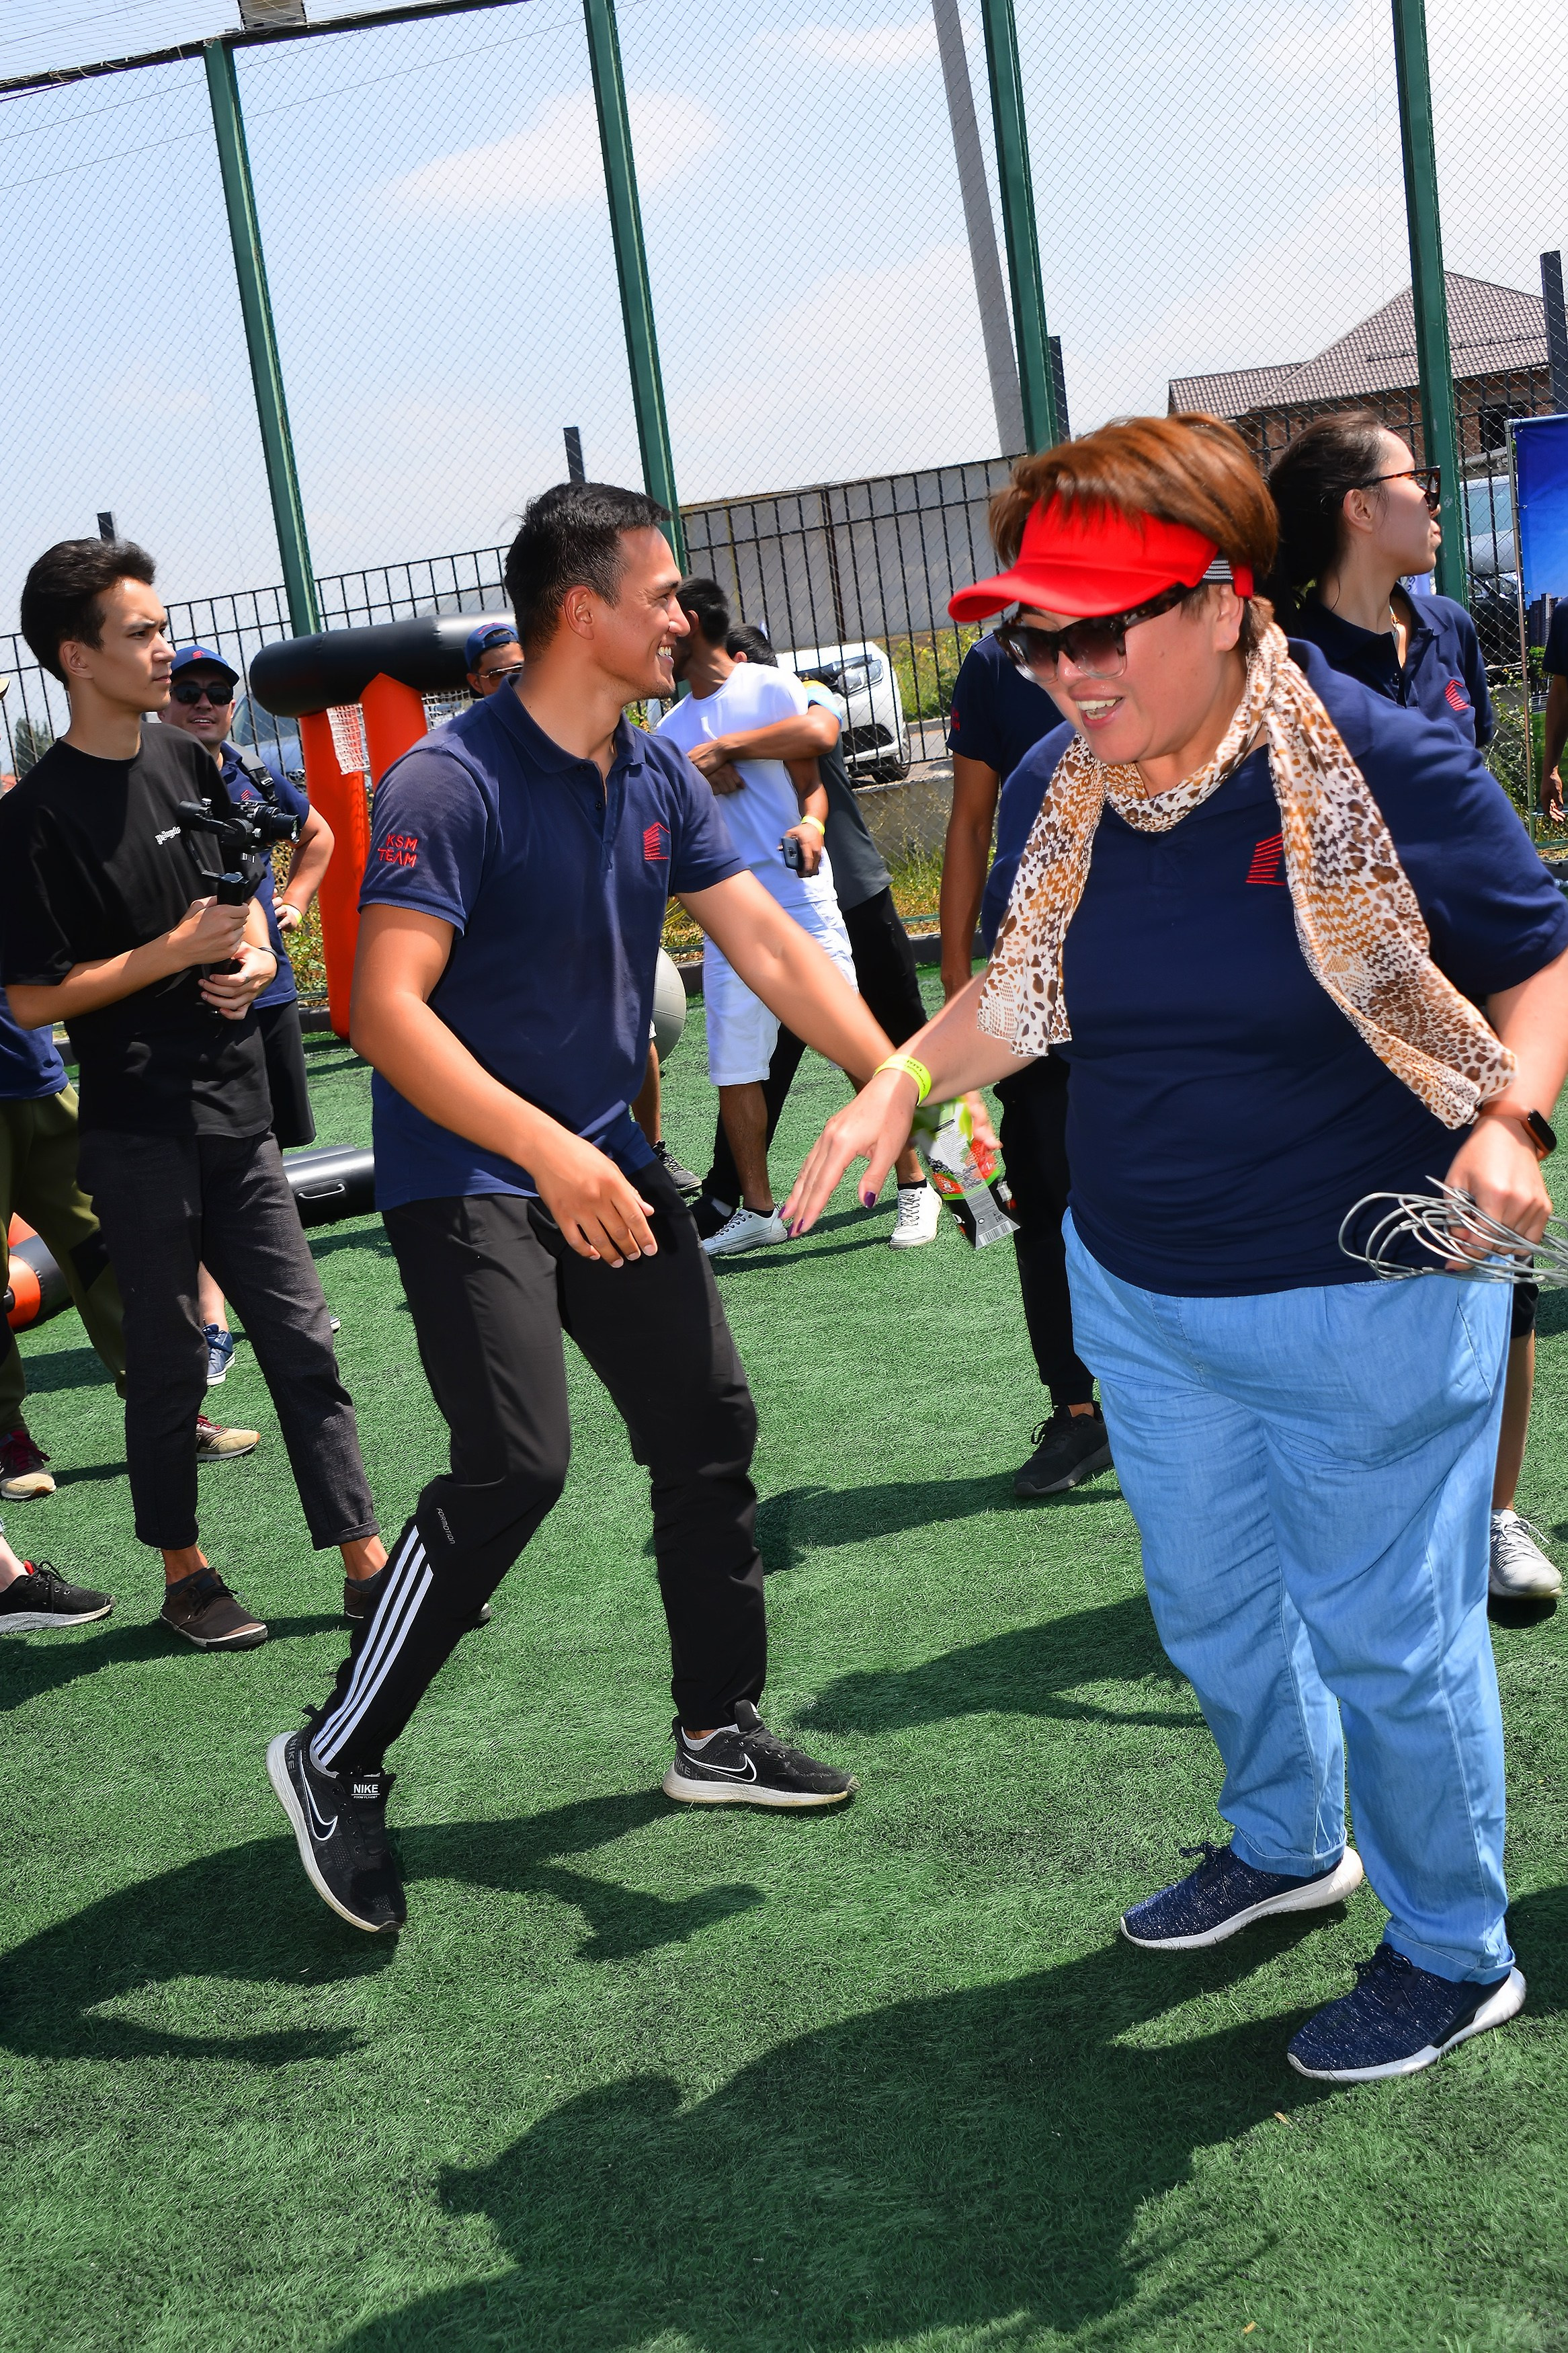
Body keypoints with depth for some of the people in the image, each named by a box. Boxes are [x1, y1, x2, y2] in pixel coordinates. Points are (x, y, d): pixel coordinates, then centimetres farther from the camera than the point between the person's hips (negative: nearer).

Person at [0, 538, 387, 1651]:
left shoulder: (189, 763, 7)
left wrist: (254, 952, 1)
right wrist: (176, 952, -17)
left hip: (237, 1108, 6)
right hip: (139, 1130, -6)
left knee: (303, 1340, 7)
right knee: (171, 1359, 5)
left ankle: (367, 1560, 13)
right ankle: (186, 1576, 21)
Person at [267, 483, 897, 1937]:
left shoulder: (658, 777, 4)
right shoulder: (452, 783, -19)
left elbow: (768, 944, 4)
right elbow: (387, 1010, -27)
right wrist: (547, 1152, -37)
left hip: (605, 1162, 8)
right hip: (466, 1177, -8)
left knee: (708, 1430, 10)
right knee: (514, 1466, -19)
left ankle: (717, 1731, 28)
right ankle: (335, 1764, -1)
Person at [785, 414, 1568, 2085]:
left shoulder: (1384, 769, -19)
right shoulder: (1066, 790, -2)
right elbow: (1027, 990, 14)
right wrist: (897, 1084, 3)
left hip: (1363, 1307, -6)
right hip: (1138, 1300, 6)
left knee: (1385, 1633, 7)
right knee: (1209, 1605, 22)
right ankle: (1285, 1844, 50)